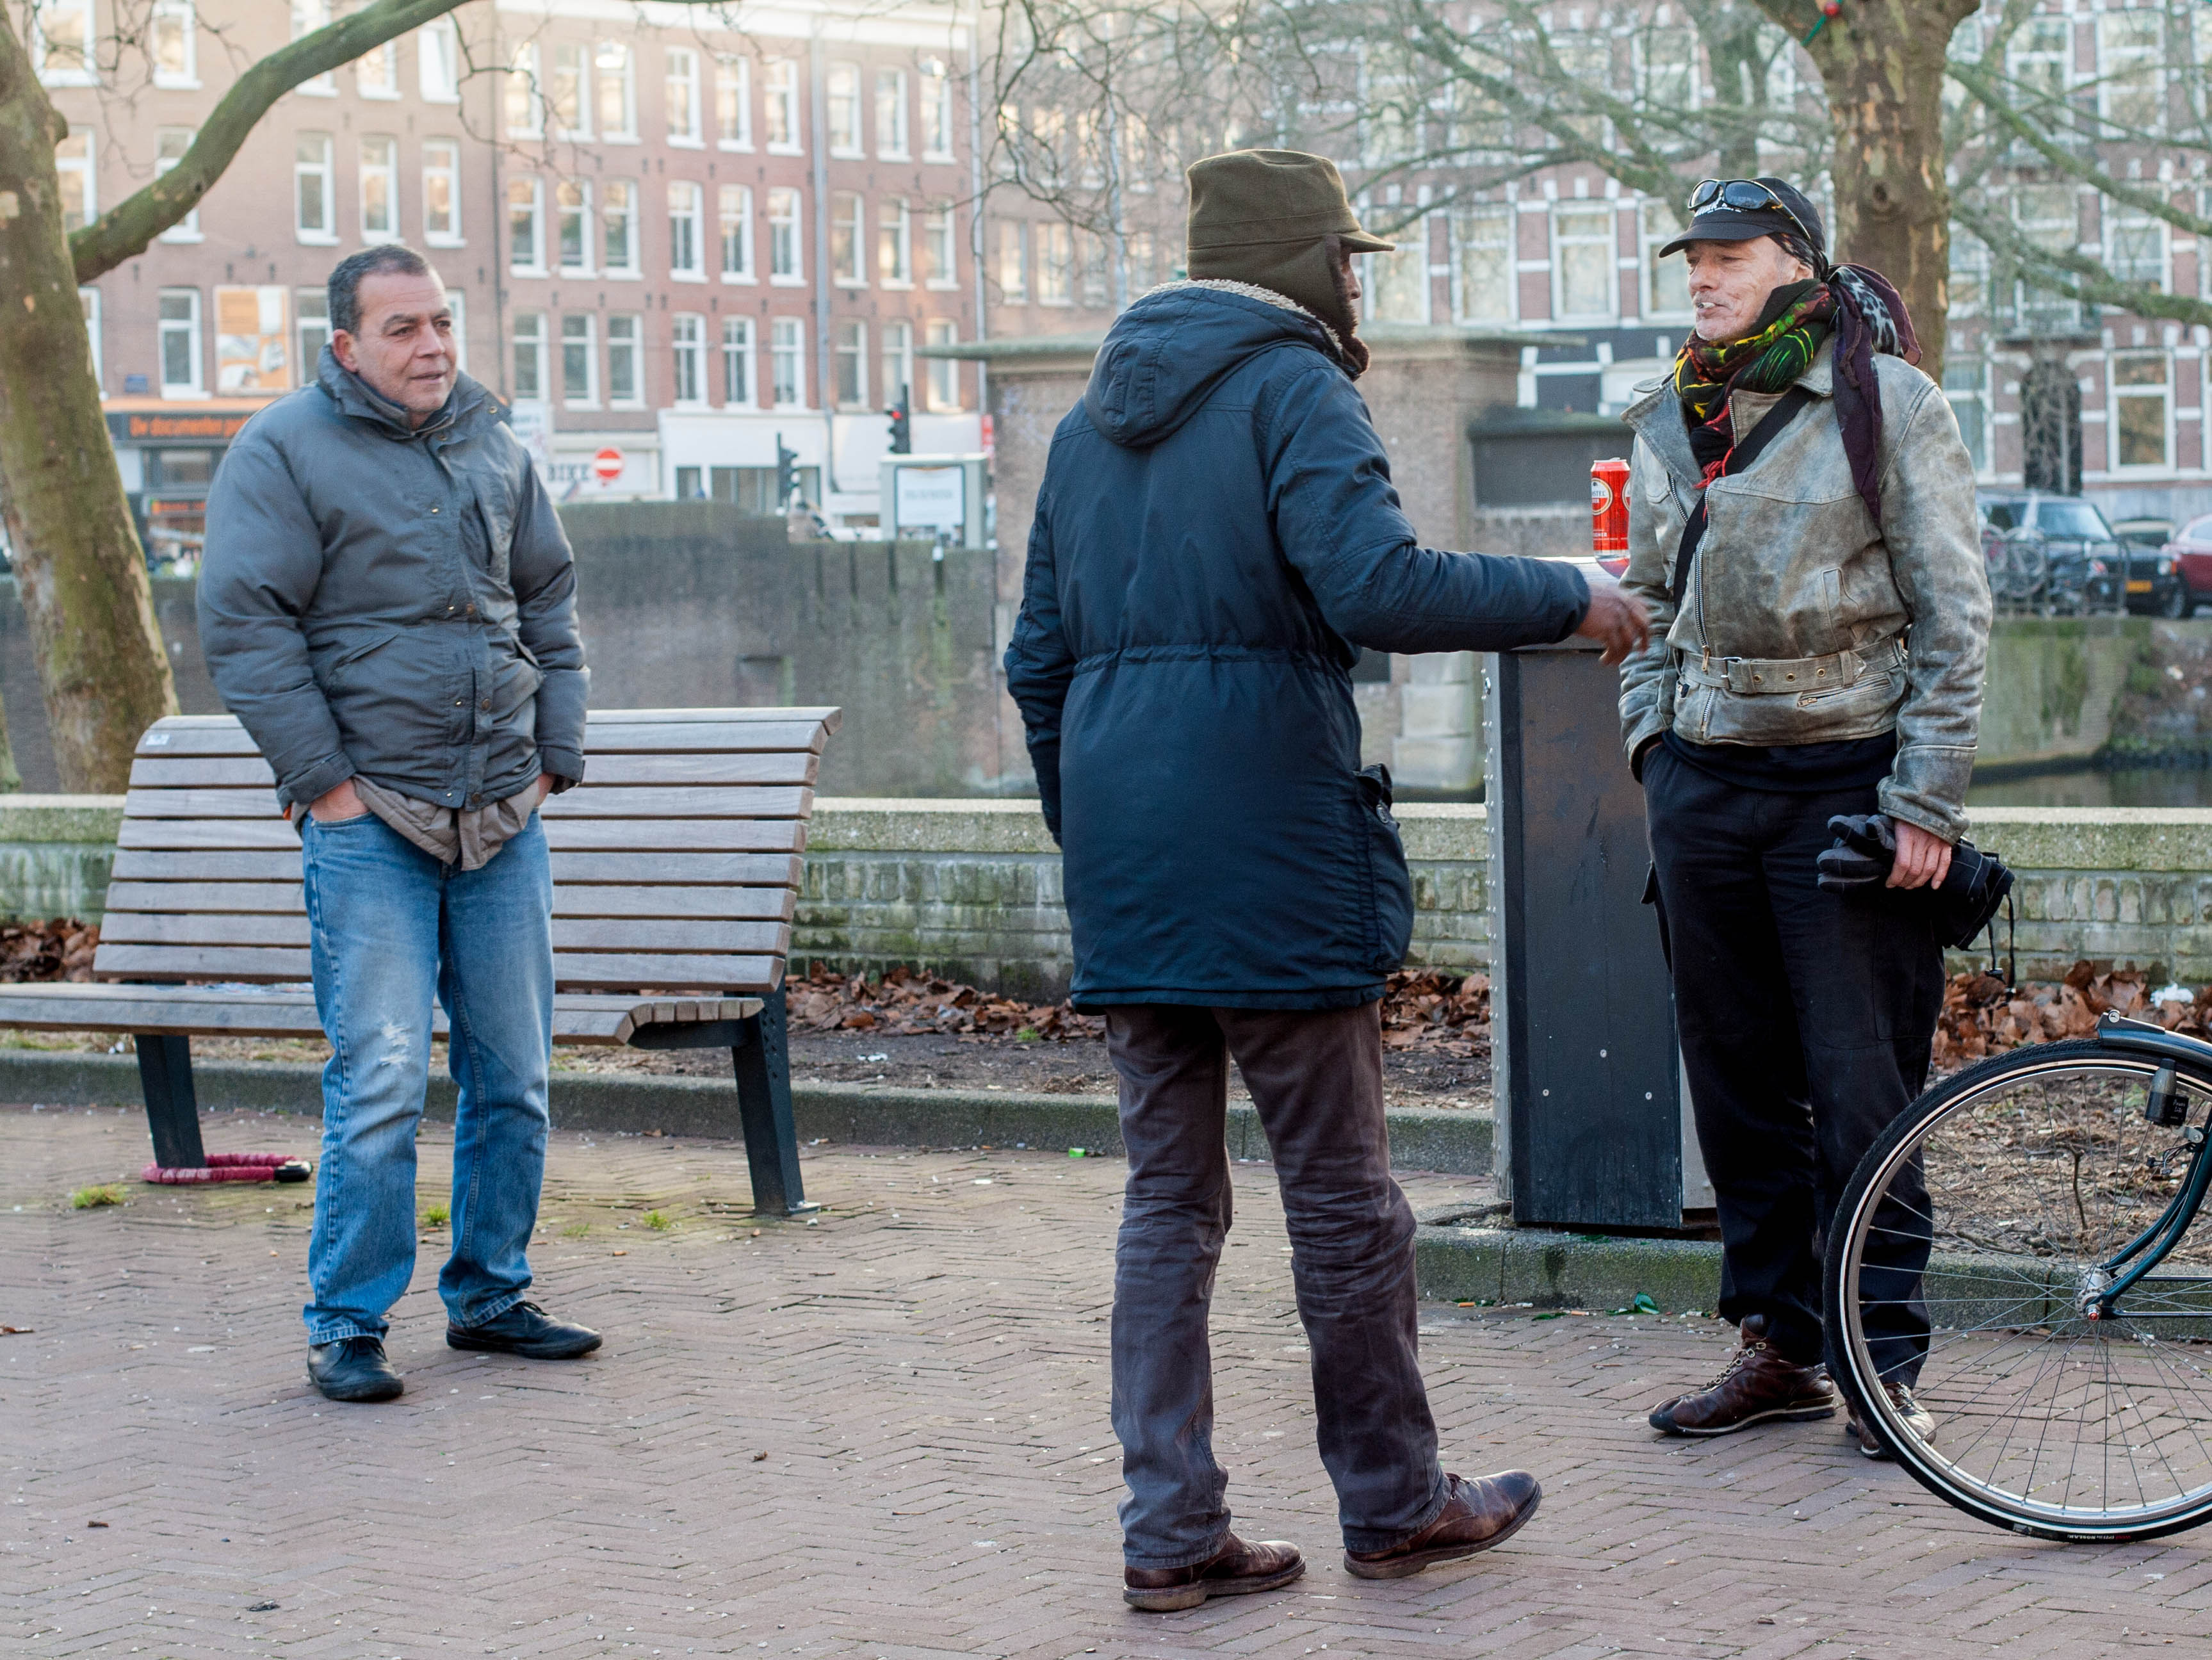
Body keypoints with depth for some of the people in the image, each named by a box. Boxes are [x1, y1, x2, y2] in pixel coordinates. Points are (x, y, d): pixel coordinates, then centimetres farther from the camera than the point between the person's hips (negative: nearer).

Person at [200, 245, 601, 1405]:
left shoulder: (491, 445, 14)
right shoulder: (284, 452, -4)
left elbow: (548, 607, 22)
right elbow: (246, 626, -8)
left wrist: (556, 752, 12)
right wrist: (323, 777, -11)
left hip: (503, 814, 6)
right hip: (368, 819, -5)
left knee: (513, 1070, 7)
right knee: (379, 1078, -9)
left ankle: (490, 1294, 21)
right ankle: (346, 1326, 1)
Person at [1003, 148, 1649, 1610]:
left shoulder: (1094, 420, 18)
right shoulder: (1292, 389, -7)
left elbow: (1039, 662, 19)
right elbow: (1380, 587, -22)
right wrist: (1569, 600, -10)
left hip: (1127, 883, 7)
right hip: (1274, 859, -7)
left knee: (1168, 1198, 9)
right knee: (1343, 1195, 5)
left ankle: (1171, 1530, 7)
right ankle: (1395, 1502, 16)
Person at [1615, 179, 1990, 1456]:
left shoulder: (1890, 404, -3)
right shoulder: (1668, 425, 12)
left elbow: (1954, 611, -5)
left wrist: (1926, 800, -10)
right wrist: (1652, 732, 10)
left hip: (1849, 779, -5)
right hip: (1704, 782, 5)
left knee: (1866, 1090, -5)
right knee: (1739, 1084, 8)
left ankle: (1889, 1361, 3)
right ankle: (1782, 1348, 16)